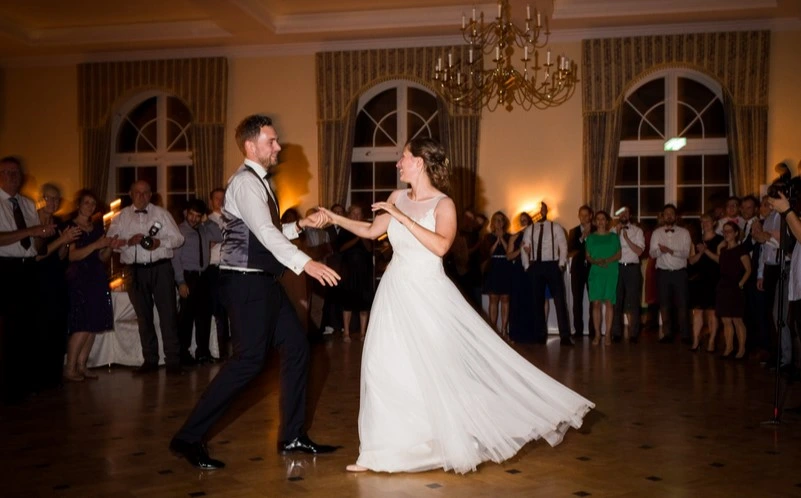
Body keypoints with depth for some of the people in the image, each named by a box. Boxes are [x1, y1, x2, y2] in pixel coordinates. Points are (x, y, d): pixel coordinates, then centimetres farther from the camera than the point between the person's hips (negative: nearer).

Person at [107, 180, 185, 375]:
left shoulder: (162, 213, 7)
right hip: (136, 270, 2)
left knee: (168, 314, -5)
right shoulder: (121, 217, 9)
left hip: (161, 268, -2)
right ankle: (150, 360, 20)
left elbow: (178, 238, 3)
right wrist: (129, 241, -16)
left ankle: (173, 361, 0)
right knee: (143, 316, 10)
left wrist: (160, 242, -14)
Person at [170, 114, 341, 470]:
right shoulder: (245, 182, -14)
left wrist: (300, 225, 8)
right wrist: (305, 263, -39)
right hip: (246, 283, -10)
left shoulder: (260, 182, 17)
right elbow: (264, 232, -29)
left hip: (264, 282, 10)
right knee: (249, 360, -10)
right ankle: (189, 438, 1)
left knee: (296, 347, 9)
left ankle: (292, 435, 18)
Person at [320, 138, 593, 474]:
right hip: (396, 292, 6)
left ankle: (456, 442, 21)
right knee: (387, 366, 6)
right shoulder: (397, 198, 7)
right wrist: (335, 219, 14)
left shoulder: (443, 204, -10)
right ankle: (381, 452, 17)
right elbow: (371, 231, 16)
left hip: (428, 294, -5)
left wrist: (403, 218, -26)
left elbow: (441, 246, -26)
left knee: (442, 366, 0)